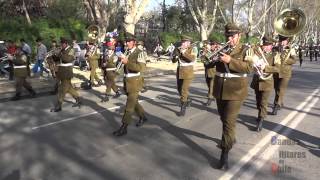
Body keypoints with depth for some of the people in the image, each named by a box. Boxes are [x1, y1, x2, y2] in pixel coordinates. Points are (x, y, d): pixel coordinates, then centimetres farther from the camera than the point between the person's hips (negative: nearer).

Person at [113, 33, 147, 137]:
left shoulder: (139, 53, -12)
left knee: (129, 106, -4)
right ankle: (143, 117, 41)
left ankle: (124, 128, 2)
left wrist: (127, 62, -27)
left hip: (134, 82, -8)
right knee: (133, 102, 20)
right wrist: (122, 60, -2)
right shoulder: (127, 52, 10)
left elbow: (139, 67, -22)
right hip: (127, 81, 8)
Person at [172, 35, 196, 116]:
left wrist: (183, 52, -27)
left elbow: (192, 59, -26)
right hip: (179, 72, 7)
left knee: (184, 90, -10)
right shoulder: (179, 50, 8)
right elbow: (174, 61, 5)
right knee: (179, 89, 15)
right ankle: (187, 100, 40)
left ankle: (183, 109, -4)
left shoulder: (191, 49, -7)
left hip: (188, 72, -6)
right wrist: (175, 56, -15)